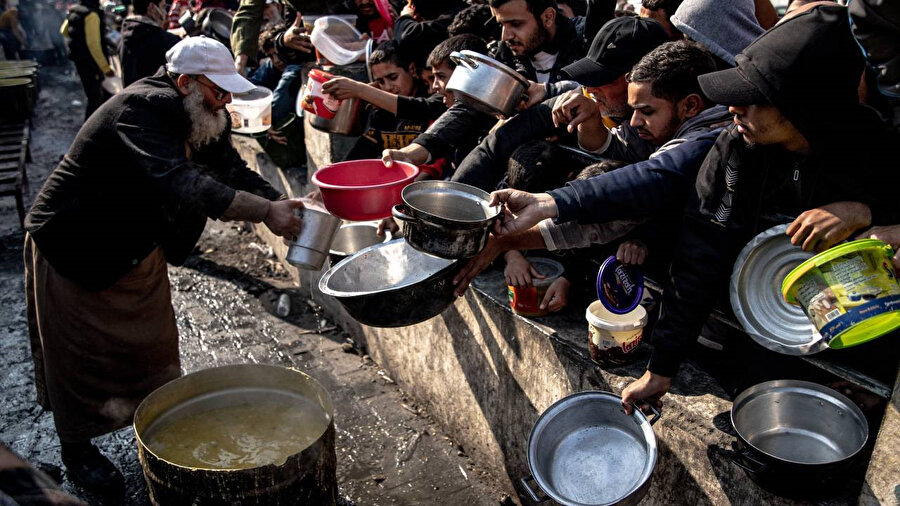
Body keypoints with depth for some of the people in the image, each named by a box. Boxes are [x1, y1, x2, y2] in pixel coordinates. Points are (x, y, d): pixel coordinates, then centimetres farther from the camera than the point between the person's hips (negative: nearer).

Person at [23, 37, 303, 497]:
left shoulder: (200, 119, -4)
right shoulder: (144, 109, -32)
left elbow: (235, 173, -5)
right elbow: (177, 184, -46)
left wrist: (286, 209, -22)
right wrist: (265, 211, -50)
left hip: (137, 250, 8)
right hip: (74, 248, -8)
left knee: (154, 344, 17)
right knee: (81, 354, 8)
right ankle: (75, 449, 28)